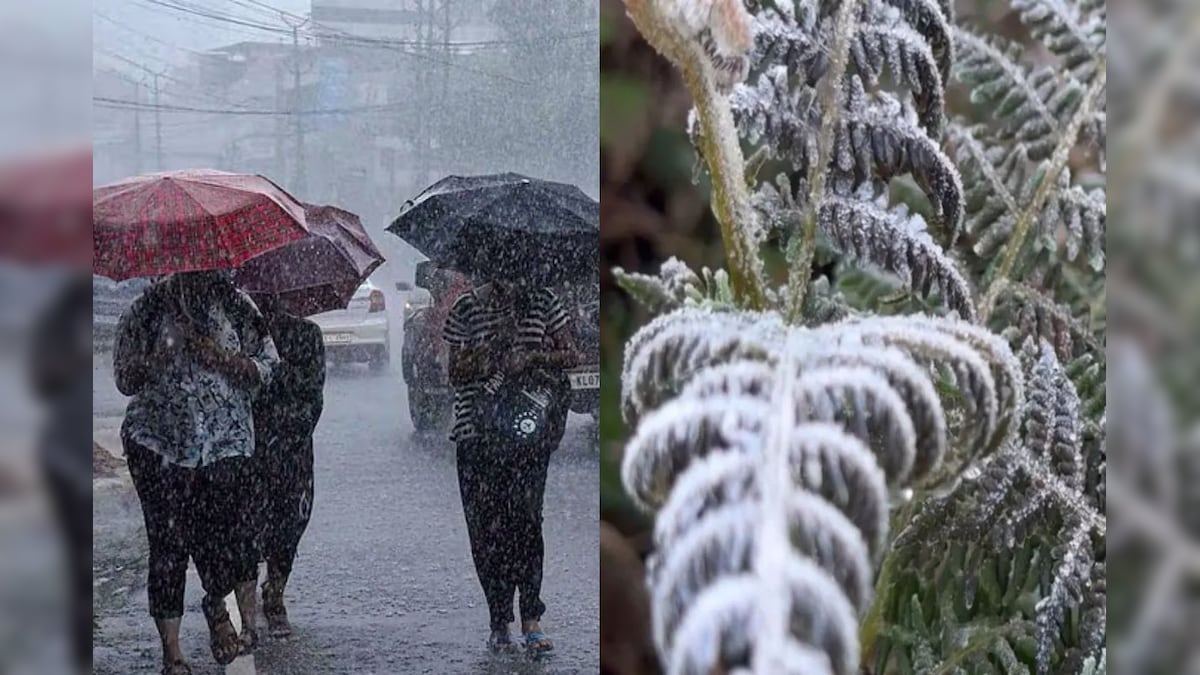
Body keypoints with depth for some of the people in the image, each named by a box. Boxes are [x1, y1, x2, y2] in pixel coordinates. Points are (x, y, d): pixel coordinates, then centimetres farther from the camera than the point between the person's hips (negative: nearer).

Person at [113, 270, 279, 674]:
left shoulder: (235, 304, 4)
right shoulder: (147, 309, 3)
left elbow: (266, 368, 2)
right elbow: (125, 380, 3)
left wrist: (220, 358, -14)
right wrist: (159, 357, -16)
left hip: (226, 441, 1)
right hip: (158, 444, -1)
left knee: (230, 532, -2)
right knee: (168, 541, -3)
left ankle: (218, 607, 30)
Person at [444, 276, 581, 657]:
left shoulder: (542, 302, 7)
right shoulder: (466, 308, 6)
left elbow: (571, 355, 6)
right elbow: (455, 372, 6)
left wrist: (532, 357, -12)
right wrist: (490, 348, -11)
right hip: (477, 432, 1)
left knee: (525, 518, -12)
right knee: (485, 525, -1)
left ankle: (531, 621, -8)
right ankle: (499, 623, 8)